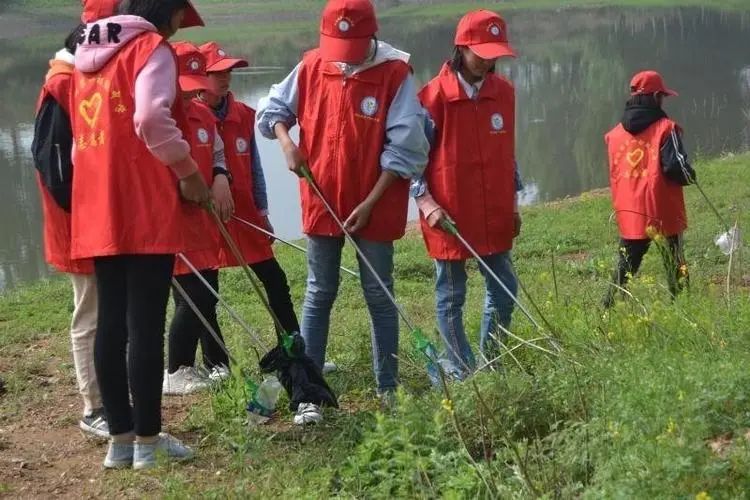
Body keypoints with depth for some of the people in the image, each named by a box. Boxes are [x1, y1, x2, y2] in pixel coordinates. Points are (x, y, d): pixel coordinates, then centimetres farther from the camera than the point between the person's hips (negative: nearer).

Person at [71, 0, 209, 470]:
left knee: (112, 323, 10)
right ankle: (148, 442, 2)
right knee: (146, 325, -3)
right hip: (145, 209, -8)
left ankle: (121, 439, 17)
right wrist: (188, 171, -11)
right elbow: (151, 117, -21)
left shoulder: (89, 53, 19)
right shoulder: (152, 47, -5)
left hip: (97, 211, 8)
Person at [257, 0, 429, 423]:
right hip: (322, 201, 3)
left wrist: (371, 202, -14)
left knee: (380, 296, 7)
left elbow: (404, 148, -12)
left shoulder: (395, 73, -11)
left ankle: (389, 390, 19)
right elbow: (273, 108, 13)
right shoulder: (310, 67, -1)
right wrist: (285, 139, -8)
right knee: (319, 296, 6)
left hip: (375, 206, -2)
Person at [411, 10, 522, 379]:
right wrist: (425, 200, -16)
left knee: (504, 291, 10)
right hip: (449, 216, -5)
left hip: (495, 215, 5)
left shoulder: (504, 92, 4)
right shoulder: (434, 96, -11)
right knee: (451, 298, 6)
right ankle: (462, 373, 16)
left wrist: (514, 202, 16)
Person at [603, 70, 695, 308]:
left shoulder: (615, 134, 6)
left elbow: (614, 175, 12)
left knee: (624, 270, 13)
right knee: (676, 270, 6)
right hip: (664, 214, -4)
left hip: (629, 215, 4)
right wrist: (690, 176, 4)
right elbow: (676, 169, -16)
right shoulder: (665, 128, -9)